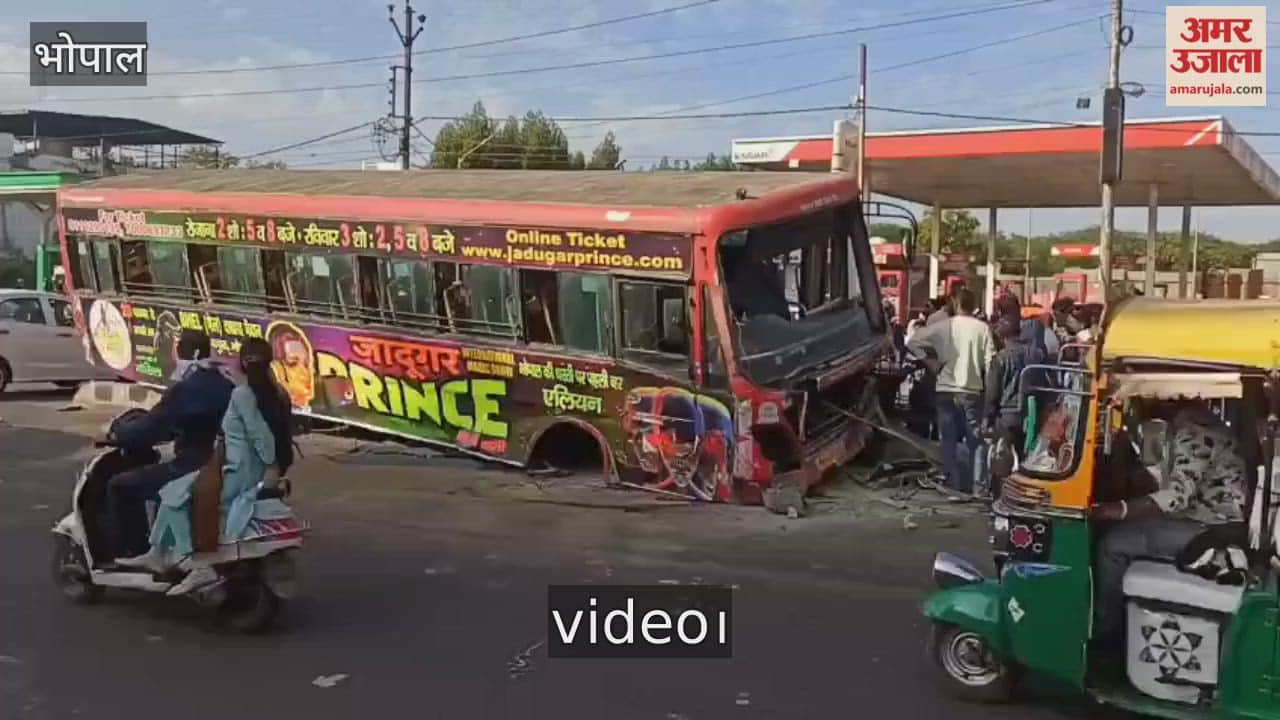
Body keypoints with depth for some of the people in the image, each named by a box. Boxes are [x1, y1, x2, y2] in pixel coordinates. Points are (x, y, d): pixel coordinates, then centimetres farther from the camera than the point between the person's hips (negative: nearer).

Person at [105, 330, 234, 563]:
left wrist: (117, 435, 2)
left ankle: (122, 555, 8)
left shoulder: (185, 389, -17)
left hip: (192, 468, -9)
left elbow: (150, 427, -16)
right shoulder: (225, 386, 9)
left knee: (119, 486, 4)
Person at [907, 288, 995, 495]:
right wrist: (990, 390, 3)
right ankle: (972, 483, 8)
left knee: (949, 440, 8)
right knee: (974, 440, 7)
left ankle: (953, 483, 8)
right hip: (972, 391, 0)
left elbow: (913, 342, -5)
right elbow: (989, 361, -6)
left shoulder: (943, 326, -3)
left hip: (947, 390, 0)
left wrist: (931, 362, 3)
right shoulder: (982, 328, -4)